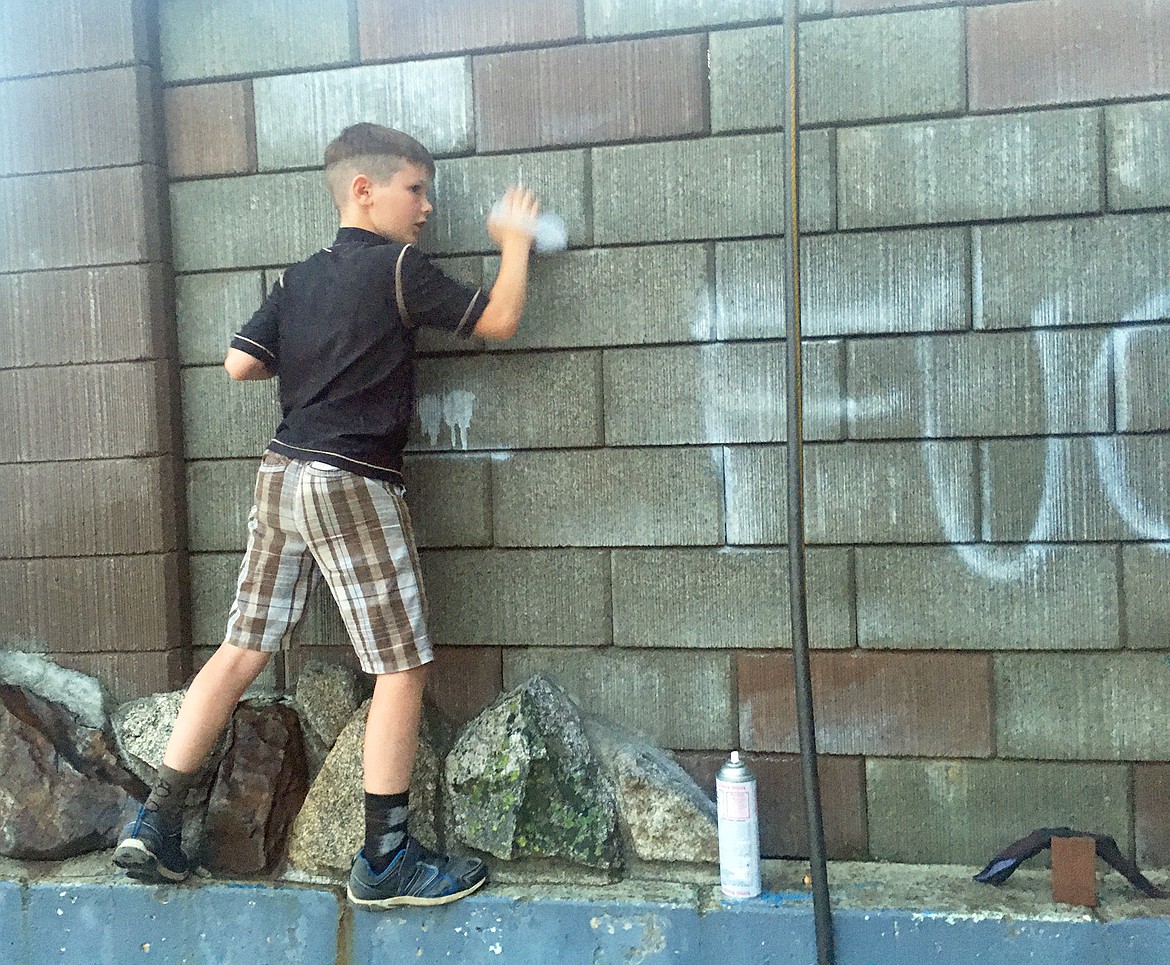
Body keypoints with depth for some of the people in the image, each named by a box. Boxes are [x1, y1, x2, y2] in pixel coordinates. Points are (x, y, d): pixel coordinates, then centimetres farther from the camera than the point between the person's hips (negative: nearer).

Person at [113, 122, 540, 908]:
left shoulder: (301, 277, 13)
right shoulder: (399, 267, -7)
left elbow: (241, 362, 8)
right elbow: (499, 320, -3)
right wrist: (516, 239, 11)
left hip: (283, 475, 8)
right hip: (352, 485, -8)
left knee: (242, 650, 13)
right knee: (404, 667, 0)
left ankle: (155, 827, 18)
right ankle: (386, 860, 6)